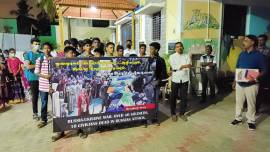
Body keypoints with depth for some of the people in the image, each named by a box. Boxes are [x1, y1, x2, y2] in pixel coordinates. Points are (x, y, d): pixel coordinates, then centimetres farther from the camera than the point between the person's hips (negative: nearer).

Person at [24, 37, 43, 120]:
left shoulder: (42, 54, 8)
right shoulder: (28, 54, -1)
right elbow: (28, 66, -11)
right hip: (33, 78, -2)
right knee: (35, 95, 7)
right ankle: (35, 112, 20)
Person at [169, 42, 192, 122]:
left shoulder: (187, 56, 9)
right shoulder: (172, 56, 1)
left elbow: (190, 65, -8)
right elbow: (174, 67, -14)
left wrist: (179, 67, -18)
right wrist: (184, 66, -12)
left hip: (184, 79, 2)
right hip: (175, 79, -2)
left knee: (184, 97, 7)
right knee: (173, 97, 6)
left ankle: (182, 113, 23)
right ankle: (173, 113, 21)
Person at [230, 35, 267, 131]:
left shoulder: (259, 55, -8)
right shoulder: (242, 54, 7)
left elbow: (263, 71, -6)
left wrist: (255, 78, -24)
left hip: (251, 84, -4)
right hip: (239, 83, 4)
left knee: (251, 104, 7)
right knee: (239, 102, 13)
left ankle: (251, 121, 23)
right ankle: (238, 118, 28)